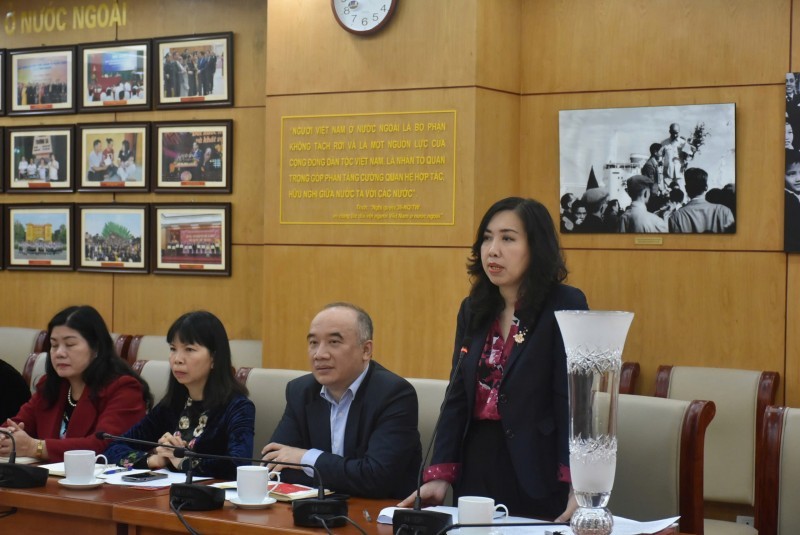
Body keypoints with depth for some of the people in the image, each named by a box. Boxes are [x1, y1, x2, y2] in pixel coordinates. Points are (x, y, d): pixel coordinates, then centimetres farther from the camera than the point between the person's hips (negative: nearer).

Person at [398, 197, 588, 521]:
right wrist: (440, 476, -2)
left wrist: (577, 485, -25)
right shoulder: (473, 310, 9)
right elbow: (457, 397, 8)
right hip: (476, 467, 6)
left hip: (537, 474, -5)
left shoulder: (565, 306, -9)